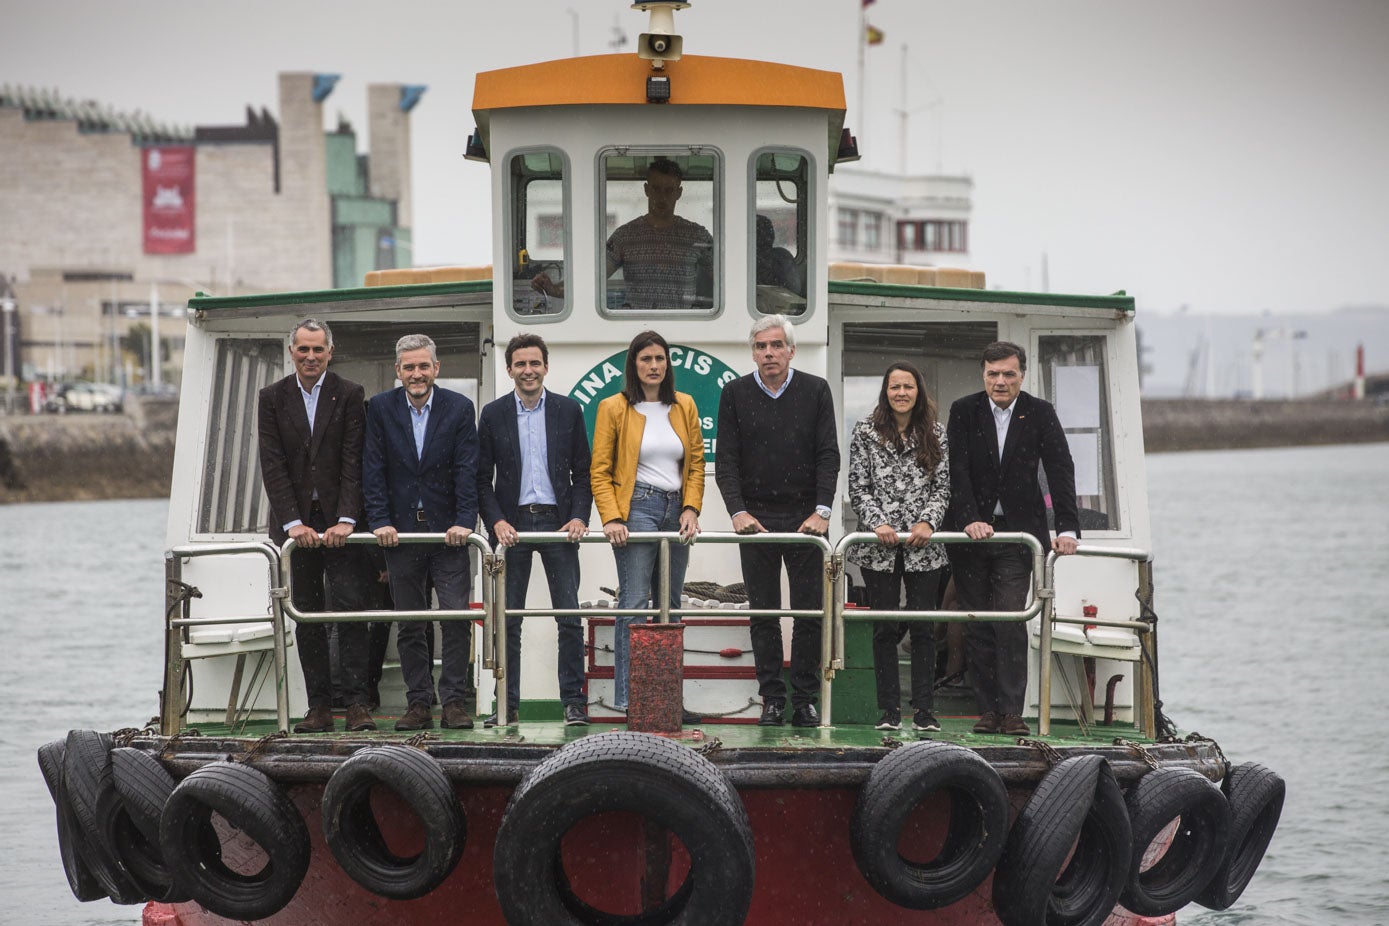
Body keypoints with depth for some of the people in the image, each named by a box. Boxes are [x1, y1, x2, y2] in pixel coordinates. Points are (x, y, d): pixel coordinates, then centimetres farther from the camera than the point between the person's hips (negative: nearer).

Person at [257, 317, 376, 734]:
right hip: (296, 523, 2)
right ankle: (319, 706, 6)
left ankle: (356, 703, -7)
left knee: (350, 608, -8)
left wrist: (346, 520, -14)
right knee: (307, 616, 3)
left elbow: (353, 462, -4)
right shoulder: (272, 398, 5)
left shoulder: (350, 396, 1)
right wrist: (293, 523, -11)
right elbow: (273, 465, -1)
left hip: (339, 521, -2)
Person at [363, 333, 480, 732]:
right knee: (409, 626, 4)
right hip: (401, 531, 1)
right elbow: (373, 470, 1)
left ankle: (454, 701, -1)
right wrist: (380, 521, -9)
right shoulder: (380, 408, 4)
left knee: (457, 617, -7)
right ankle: (418, 705, 9)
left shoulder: (459, 408, 1)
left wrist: (464, 522, -13)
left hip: (447, 531, -1)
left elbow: (467, 470, -3)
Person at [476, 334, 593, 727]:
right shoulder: (493, 414, 4)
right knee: (507, 620, 2)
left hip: (557, 521, 0)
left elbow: (582, 473, 7)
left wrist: (579, 517, -7)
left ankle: (573, 702, 3)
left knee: (570, 618, -2)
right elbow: (482, 478, 4)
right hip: (512, 524, 0)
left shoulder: (568, 410, 5)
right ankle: (507, 705, 7)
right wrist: (496, 521, -9)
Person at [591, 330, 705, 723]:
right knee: (634, 603, -11)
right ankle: (629, 698, -11)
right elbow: (600, 470, -1)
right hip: (636, 507, -5)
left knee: (671, 607, 7)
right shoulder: (614, 408, 0)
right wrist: (611, 518, -13)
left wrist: (691, 508, -1)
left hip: (676, 510, 5)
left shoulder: (684, 406, 12)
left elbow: (697, 462, 13)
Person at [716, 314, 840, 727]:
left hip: (806, 518, 0)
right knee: (763, 612, 2)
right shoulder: (736, 394, 4)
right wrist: (738, 511, -11)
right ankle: (772, 700, 6)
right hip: (756, 518, 1)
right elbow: (726, 460, 2)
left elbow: (828, 456, 0)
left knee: (810, 611, -1)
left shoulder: (815, 391, 3)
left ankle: (805, 700, 5)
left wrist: (821, 511, -10)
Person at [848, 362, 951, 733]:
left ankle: (925, 711, 4)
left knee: (923, 627, 0)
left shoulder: (935, 435, 8)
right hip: (879, 548, -1)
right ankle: (889, 710, 5)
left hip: (924, 548, 1)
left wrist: (928, 523, -9)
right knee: (885, 628, 0)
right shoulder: (866, 432, 4)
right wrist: (878, 524, -12)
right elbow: (858, 489, 1)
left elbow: (942, 488, 6)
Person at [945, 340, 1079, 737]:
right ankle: (988, 710, 7)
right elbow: (957, 471, -7)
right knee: (977, 626, 2)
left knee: (1010, 621, -12)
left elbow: (1061, 472, -4)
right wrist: (969, 521, -19)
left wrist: (1067, 528, -14)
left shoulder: (1040, 414, 0)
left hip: (1017, 532, -1)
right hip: (970, 531, 1)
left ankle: (1011, 712, -11)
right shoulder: (964, 411, -1)